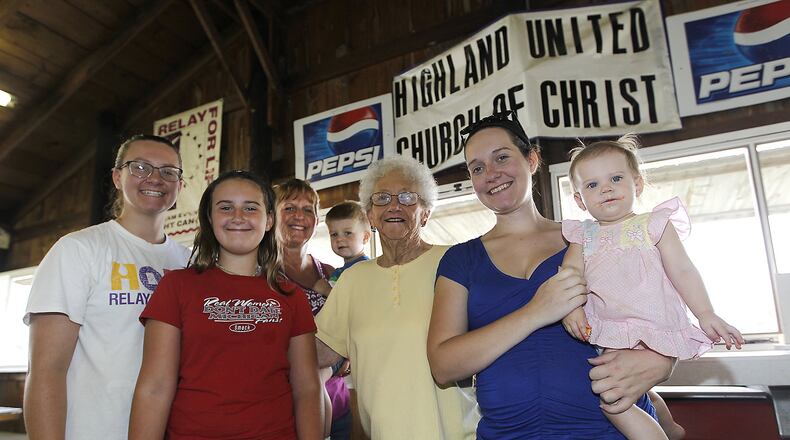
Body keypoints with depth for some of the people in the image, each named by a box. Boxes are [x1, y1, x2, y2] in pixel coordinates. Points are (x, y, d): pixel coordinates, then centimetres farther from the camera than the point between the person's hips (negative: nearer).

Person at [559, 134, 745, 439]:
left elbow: (682, 271, -1)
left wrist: (705, 314, -9)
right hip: (610, 332, 6)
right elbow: (571, 271, -4)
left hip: (652, 327, -6)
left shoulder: (653, 225, 1)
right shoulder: (583, 235, 9)